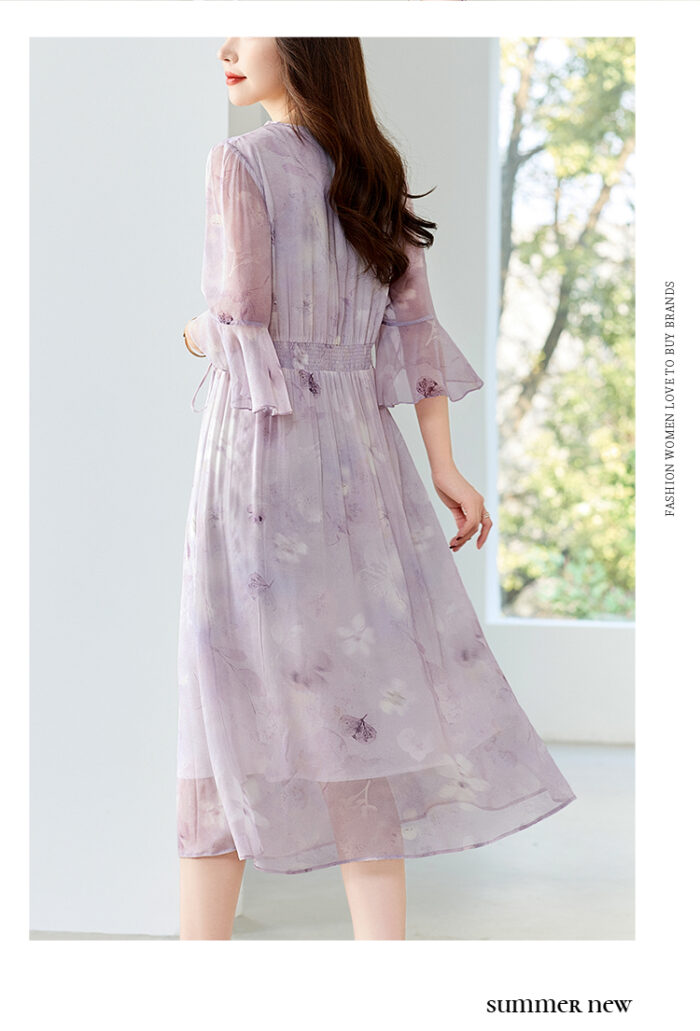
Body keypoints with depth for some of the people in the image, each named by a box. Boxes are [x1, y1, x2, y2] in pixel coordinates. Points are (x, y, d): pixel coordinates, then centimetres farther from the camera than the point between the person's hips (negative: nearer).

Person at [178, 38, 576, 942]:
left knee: (231, 705, 1)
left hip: (260, 445, -5)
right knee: (358, 699, 7)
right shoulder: (372, 170, 12)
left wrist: (198, 334, 11)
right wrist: (443, 465, 8)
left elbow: (242, 313, -12)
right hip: (359, 447, 5)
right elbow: (415, 322, 9)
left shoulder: (239, 164, -6)